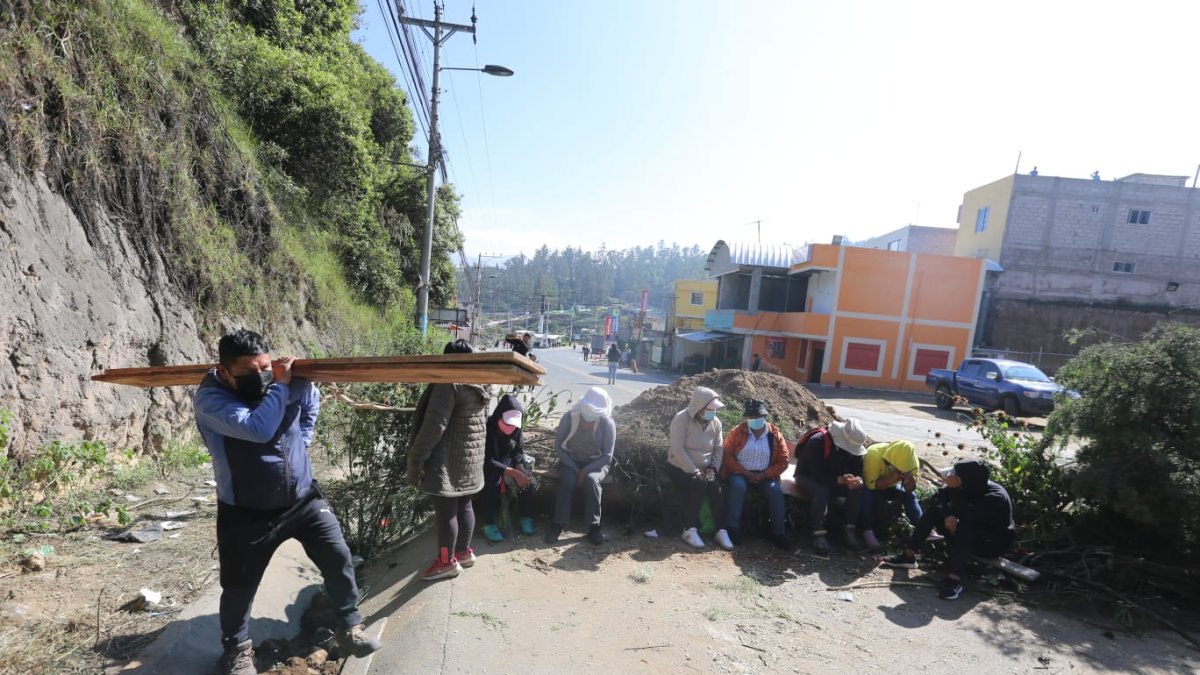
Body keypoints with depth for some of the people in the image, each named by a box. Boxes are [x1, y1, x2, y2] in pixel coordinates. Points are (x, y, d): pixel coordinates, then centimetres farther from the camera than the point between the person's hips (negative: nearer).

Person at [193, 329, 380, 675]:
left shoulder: (290, 382, -7)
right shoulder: (209, 398, -19)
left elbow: (312, 404, 19)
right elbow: (257, 428, -36)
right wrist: (281, 385, -27)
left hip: (304, 498, 4)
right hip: (247, 513, -3)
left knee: (339, 559, 5)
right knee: (239, 585, 12)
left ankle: (350, 628, 25)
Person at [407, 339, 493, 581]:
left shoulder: (449, 383, -17)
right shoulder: (480, 387, 9)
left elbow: (434, 424, -21)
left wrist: (416, 458, -15)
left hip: (448, 460, -8)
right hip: (471, 459, 9)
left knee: (445, 510, 3)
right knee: (464, 505, 18)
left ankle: (447, 561, 14)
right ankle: (464, 551, 31)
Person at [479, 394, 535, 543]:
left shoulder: (516, 428, -13)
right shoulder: (486, 427, -29)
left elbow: (519, 451, -3)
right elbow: (487, 460, -32)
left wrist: (520, 468, -26)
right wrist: (513, 472, -41)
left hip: (506, 461, 5)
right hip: (485, 465, -4)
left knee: (526, 476, -21)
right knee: (492, 478, -35)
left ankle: (526, 518, -8)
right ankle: (489, 525, -26)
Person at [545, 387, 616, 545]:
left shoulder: (608, 424, -15)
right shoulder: (570, 417, -12)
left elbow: (607, 456, -13)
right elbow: (558, 446, -8)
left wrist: (586, 470, -24)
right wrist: (575, 469, -15)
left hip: (596, 464, -1)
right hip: (570, 461, 1)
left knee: (591, 480, -32)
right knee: (568, 480, -30)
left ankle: (594, 526, -22)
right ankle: (559, 524, -20)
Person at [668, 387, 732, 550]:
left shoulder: (715, 422, 1)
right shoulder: (681, 419, -17)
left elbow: (718, 449, 6)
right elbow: (678, 449, -22)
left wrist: (713, 468, -11)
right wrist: (694, 471, -25)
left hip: (705, 469, 5)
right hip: (680, 467, -4)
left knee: (715, 487, -24)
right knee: (699, 485, -30)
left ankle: (722, 531, -16)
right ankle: (690, 530, -19)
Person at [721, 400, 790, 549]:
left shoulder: (775, 435, 2)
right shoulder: (737, 432, -2)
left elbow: (783, 461, 1)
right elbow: (727, 455, -6)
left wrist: (764, 475, -12)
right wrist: (746, 473, -16)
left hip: (765, 475, 1)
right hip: (740, 473, -1)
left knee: (775, 490, -27)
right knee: (738, 486, -32)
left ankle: (778, 533, -16)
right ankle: (732, 529, -26)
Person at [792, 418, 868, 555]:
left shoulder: (853, 447, -9)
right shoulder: (816, 442, -31)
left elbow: (858, 470, -6)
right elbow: (817, 474, -33)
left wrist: (857, 479, -30)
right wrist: (840, 480, -44)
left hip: (833, 479, 6)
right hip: (808, 477, -6)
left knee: (858, 488, -20)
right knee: (822, 491, -37)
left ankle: (849, 530, -14)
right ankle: (819, 534, -33)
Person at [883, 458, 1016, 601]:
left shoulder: (996, 497, -29)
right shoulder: (966, 486, -13)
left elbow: (965, 513, -40)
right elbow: (936, 499, -13)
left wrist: (955, 488, -38)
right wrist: (947, 515, -30)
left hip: (995, 542, -6)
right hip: (969, 535, 7)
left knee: (964, 525, -35)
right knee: (933, 509, -10)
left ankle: (955, 579, -43)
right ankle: (908, 556, -10)